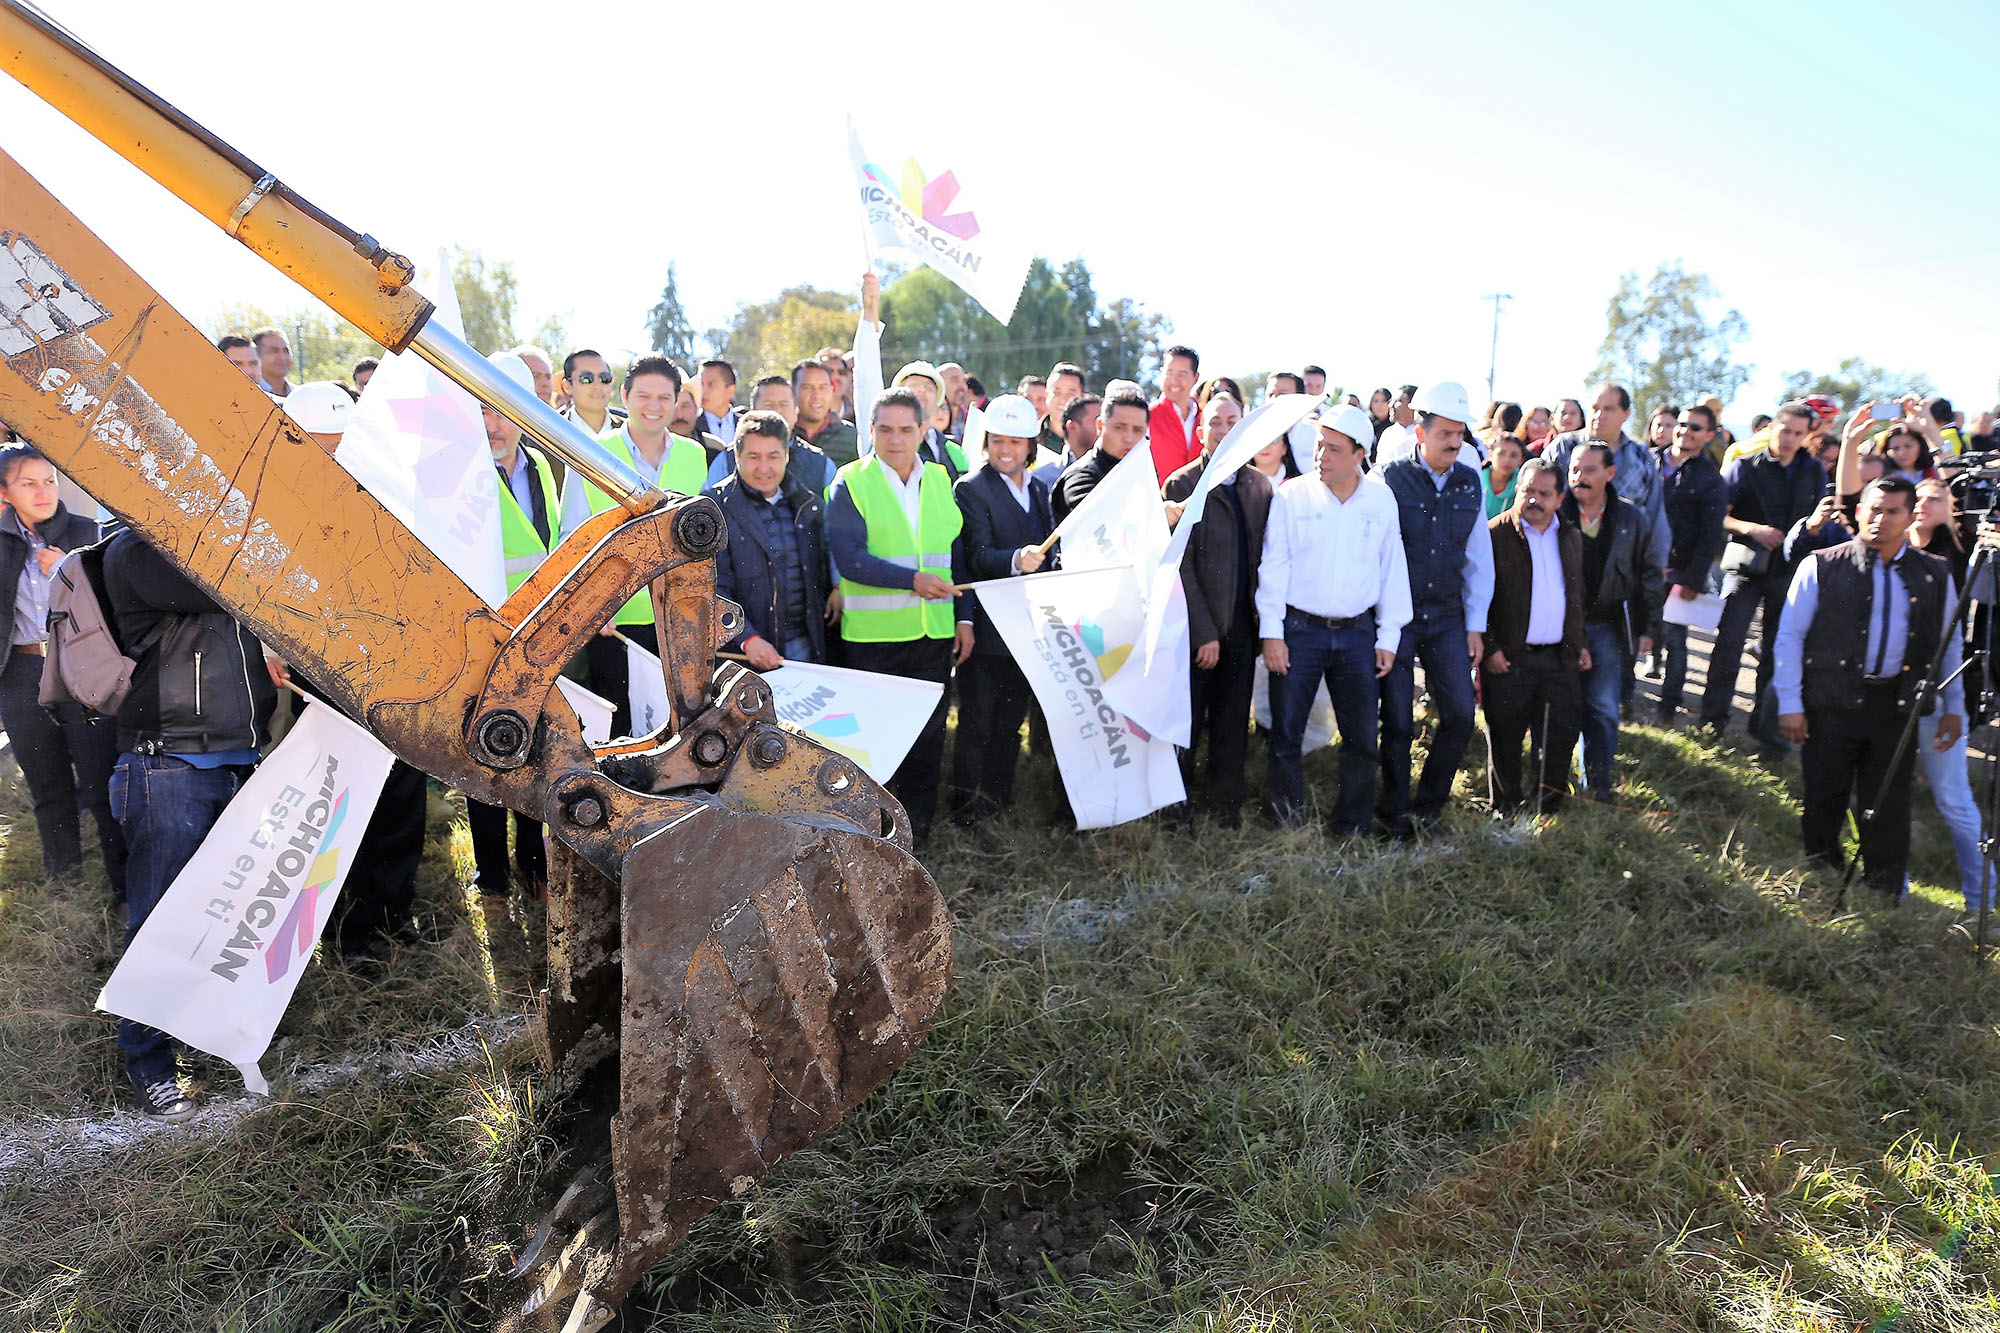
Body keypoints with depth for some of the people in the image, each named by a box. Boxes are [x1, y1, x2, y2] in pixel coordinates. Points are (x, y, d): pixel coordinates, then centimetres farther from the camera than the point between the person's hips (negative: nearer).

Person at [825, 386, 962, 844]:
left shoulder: (941, 480, 11)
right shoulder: (850, 483, -2)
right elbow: (848, 558, -14)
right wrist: (912, 579, -23)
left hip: (935, 630, 4)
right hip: (874, 634, -3)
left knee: (928, 733, 8)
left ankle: (918, 830, 21)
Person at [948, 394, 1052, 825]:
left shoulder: (1039, 490, 14)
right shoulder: (971, 489, -8)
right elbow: (978, 556, -19)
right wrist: (1016, 560, -36)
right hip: (986, 629, -6)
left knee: (1010, 724, 15)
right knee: (977, 724, 0)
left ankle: (998, 801, 26)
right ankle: (967, 812, 10)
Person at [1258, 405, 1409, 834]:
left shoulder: (1381, 499, 4)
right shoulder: (1292, 495, -2)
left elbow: (1392, 570, 8)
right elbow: (1273, 566, -1)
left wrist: (1388, 637, 6)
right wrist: (1272, 633, -6)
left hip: (1358, 632, 2)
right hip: (1299, 628, -2)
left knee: (1362, 738, 5)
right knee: (1286, 734, 2)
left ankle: (1352, 828, 20)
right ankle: (1288, 827, 16)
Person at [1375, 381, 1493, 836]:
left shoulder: (1470, 484, 6)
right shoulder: (1390, 480, -6)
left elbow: (1479, 557, 11)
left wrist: (1475, 624, 8)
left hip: (1448, 618, 4)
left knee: (1460, 715, -2)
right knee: (1398, 722, 1)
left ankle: (1429, 802, 19)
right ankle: (1395, 812, 19)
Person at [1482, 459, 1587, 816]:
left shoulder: (1571, 537, 13)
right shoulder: (1495, 534, -6)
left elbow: (1579, 596, 21)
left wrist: (1581, 644, 15)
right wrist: (1490, 648, -13)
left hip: (1560, 658, 5)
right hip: (1509, 658, -5)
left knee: (1560, 738, 8)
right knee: (1505, 740, 5)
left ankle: (1549, 810, 23)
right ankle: (1506, 812, 19)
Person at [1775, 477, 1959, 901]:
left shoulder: (1934, 576, 9)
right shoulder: (1822, 567, 0)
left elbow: (1951, 645, 17)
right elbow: (1789, 635, -1)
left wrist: (1953, 707, 13)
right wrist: (1789, 703, -6)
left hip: (1897, 706, 2)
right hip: (1832, 703, -2)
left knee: (1889, 809, 6)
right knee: (1825, 800, 4)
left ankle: (1886, 897, 17)